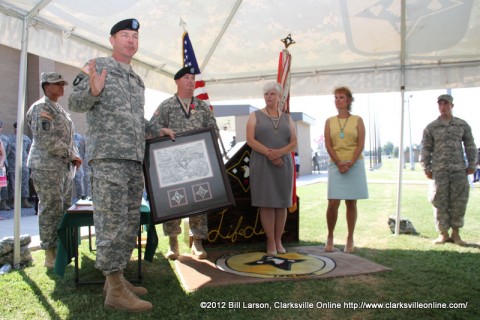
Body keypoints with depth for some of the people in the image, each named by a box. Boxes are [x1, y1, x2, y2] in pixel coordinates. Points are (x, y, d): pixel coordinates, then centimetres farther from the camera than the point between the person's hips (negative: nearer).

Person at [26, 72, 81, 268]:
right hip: (47, 167, -9)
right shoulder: (41, 108, -7)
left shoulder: (60, 110, 21)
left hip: (64, 167, 9)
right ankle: (50, 254, 1)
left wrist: (74, 156, 8)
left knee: (64, 208, 10)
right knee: (51, 210, -7)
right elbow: (45, 139, -19)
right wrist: (70, 154, -15)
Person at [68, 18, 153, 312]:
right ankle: (115, 290, -1)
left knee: (130, 223, 9)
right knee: (113, 222, -9)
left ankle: (117, 277, 20)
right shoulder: (98, 66, 2)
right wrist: (92, 90, -23)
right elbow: (75, 103, -4)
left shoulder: (137, 80, 23)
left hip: (135, 159, 8)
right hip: (108, 157, -8)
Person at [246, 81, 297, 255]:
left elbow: (294, 142, 4)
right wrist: (269, 153, -17)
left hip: (284, 164, 3)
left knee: (282, 203, 3)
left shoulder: (287, 118, 14)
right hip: (262, 164, -2)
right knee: (266, 203, -4)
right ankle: (270, 241, 5)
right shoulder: (255, 116, 7)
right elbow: (250, 140, -6)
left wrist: (280, 152, -16)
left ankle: (278, 241, 14)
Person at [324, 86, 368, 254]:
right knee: (333, 203, -7)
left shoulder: (357, 120, 7)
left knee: (351, 203, 3)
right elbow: (328, 145, 2)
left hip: (355, 164, 0)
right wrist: (339, 163, -11)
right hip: (335, 164, 1)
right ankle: (330, 237, 10)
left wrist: (350, 163, -14)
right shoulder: (329, 121, 10)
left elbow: (361, 144, -2)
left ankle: (350, 240, 13)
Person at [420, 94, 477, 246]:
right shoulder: (431, 127, 6)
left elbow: (470, 146, 11)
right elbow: (425, 149, 6)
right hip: (439, 171, -1)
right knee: (440, 202, 0)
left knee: (459, 202, 3)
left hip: (459, 170, 1)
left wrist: (471, 165, 5)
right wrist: (426, 168, 1)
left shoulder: (462, 125, 9)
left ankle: (456, 233, 15)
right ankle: (443, 233, 10)